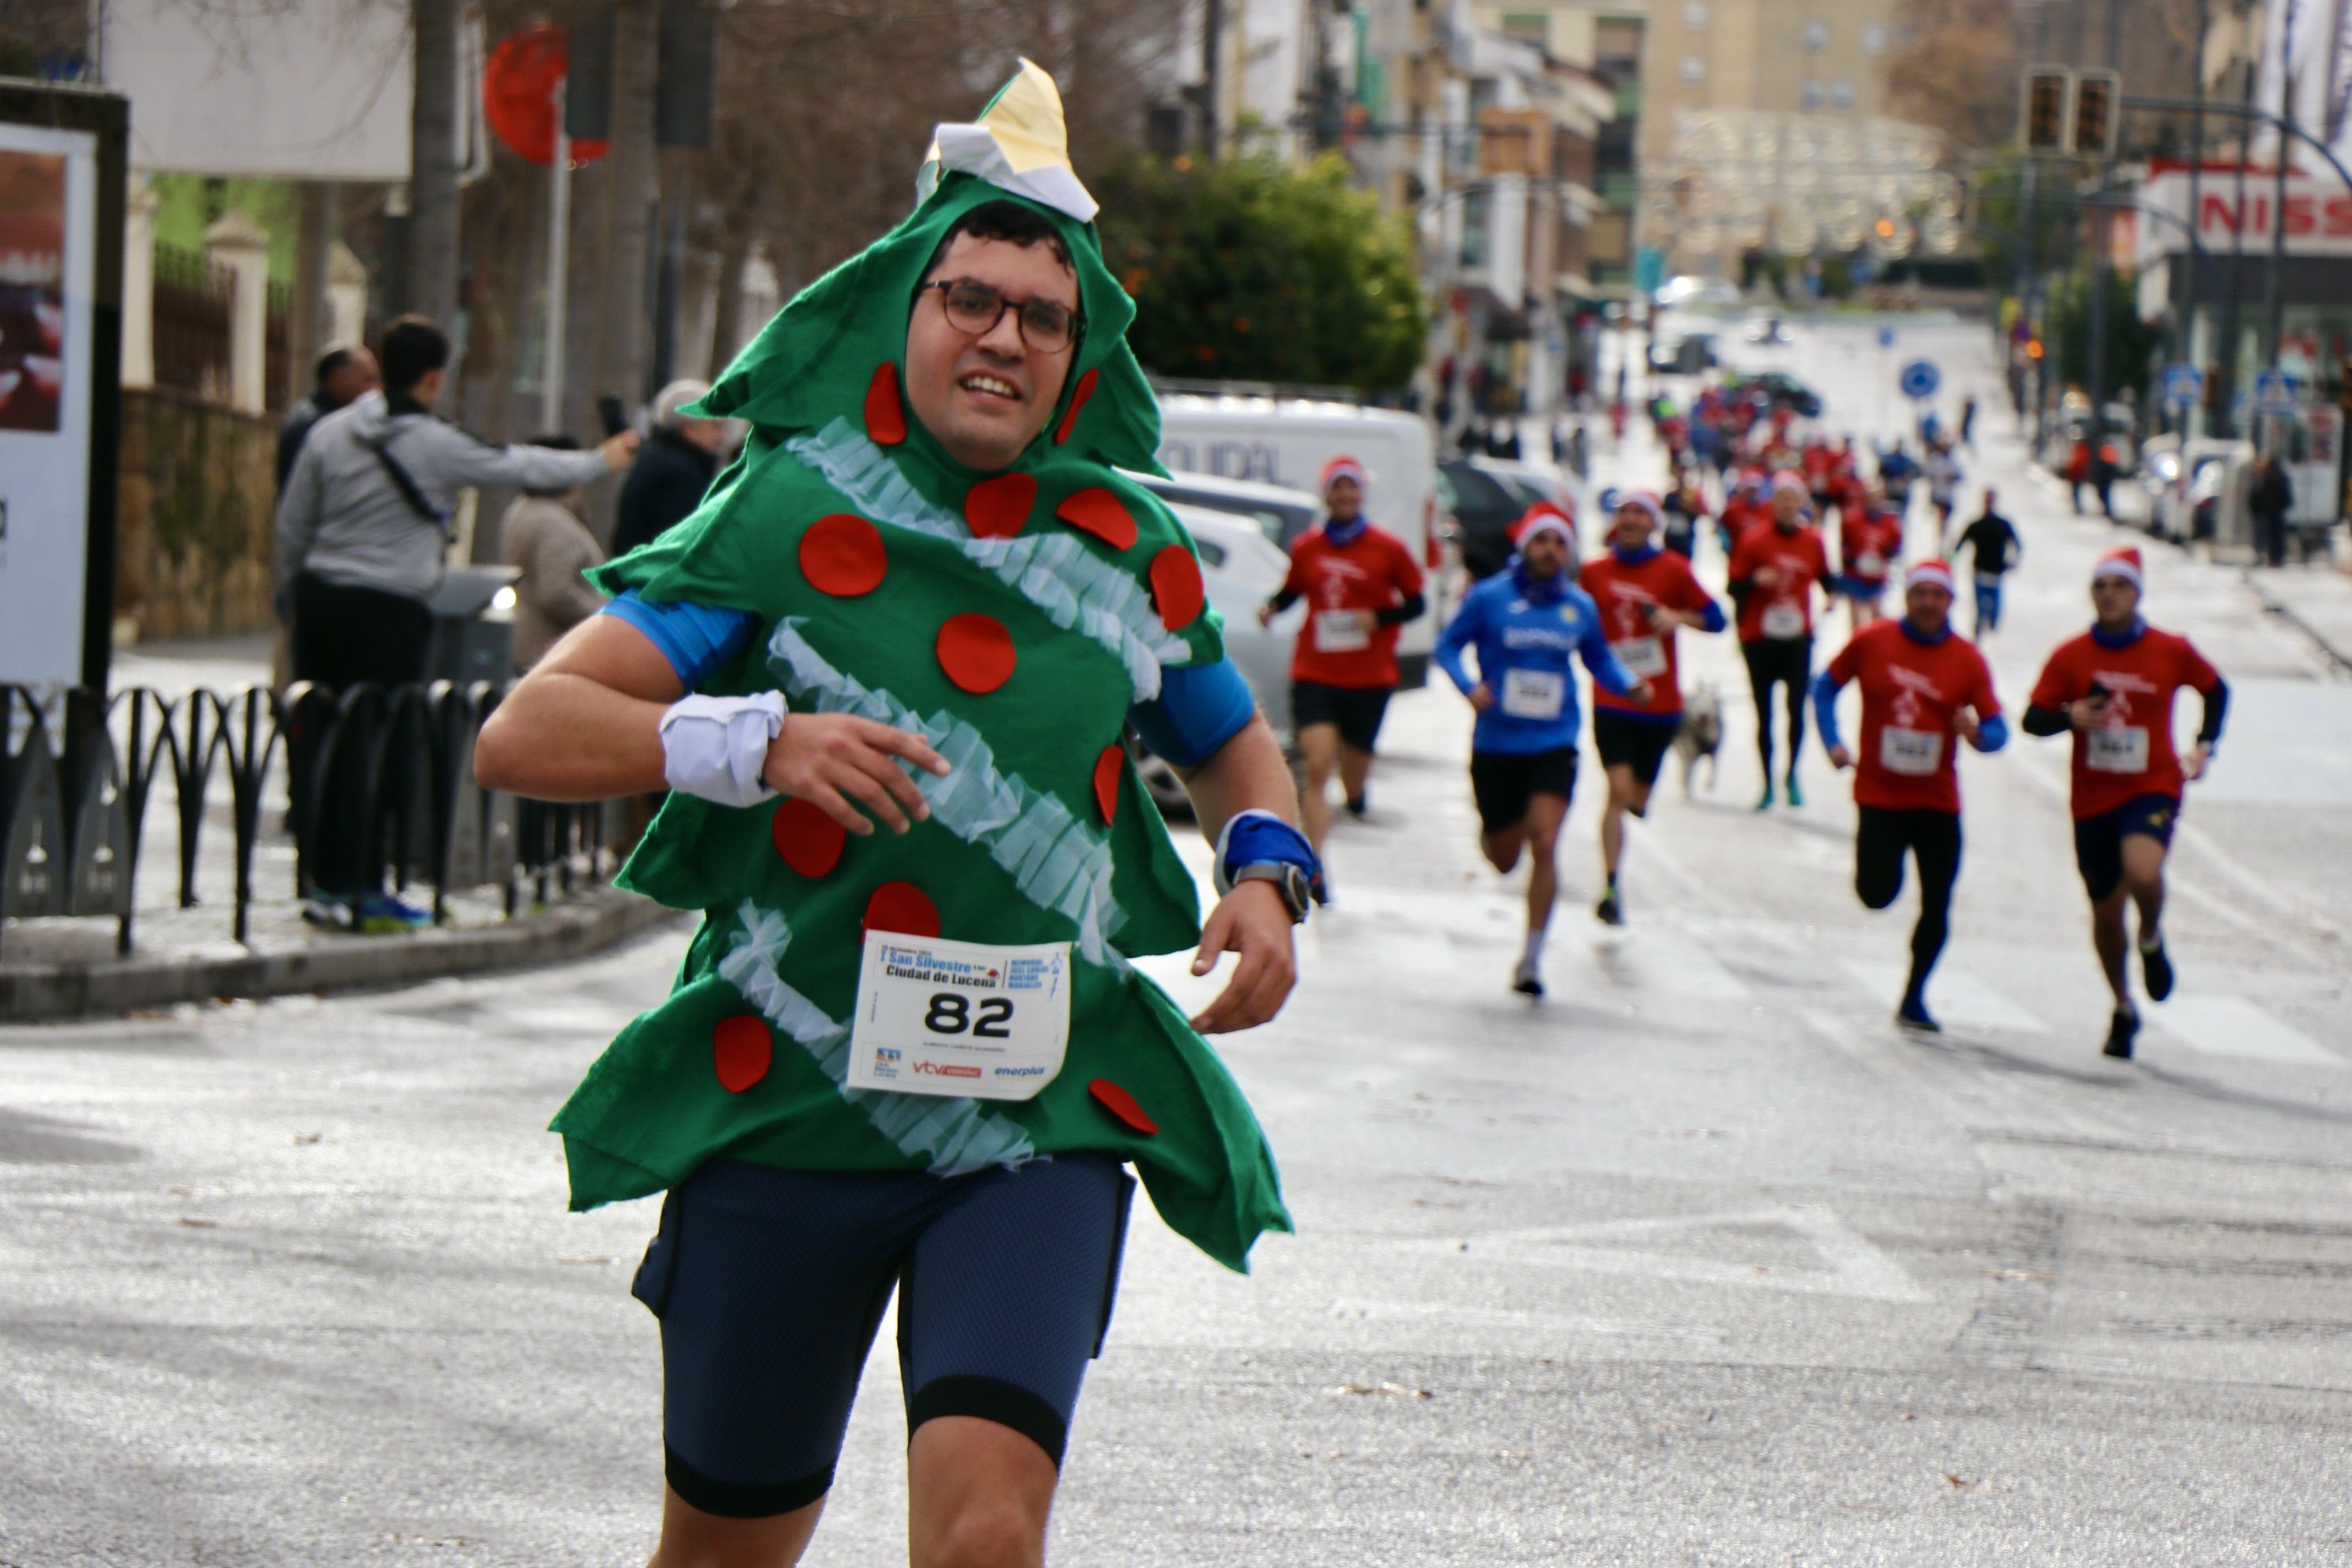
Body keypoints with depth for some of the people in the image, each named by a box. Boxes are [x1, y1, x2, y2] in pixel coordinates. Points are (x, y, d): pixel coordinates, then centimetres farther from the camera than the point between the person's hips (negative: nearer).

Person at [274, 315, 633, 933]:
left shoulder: (331, 432, 5)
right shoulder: (438, 445, -10)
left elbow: (292, 522, 11)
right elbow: (521, 468, 1)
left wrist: (296, 592, 24)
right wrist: (600, 462, 17)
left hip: (320, 598, 6)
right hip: (389, 613, -6)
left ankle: (322, 877, 15)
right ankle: (348, 889, -1)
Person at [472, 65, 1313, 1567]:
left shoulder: (1129, 551, 8)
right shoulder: (789, 516, -1)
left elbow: (1233, 741, 28)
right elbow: (522, 736, -9)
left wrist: (1265, 871, 5)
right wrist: (754, 742, -24)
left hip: (1040, 1119, 1)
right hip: (787, 1109, -1)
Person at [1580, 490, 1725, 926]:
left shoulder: (1672, 570, -1)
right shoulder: (1595, 573, 2)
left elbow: (1715, 618, 2)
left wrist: (1679, 617, -16)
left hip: (1660, 704, 1)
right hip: (1611, 703, -1)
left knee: (1637, 799, 12)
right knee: (1619, 789, -17)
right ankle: (1611, 887, -15)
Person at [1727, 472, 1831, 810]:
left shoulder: (1812, 540, 3)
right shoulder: (1753, 540, -5)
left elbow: (1823, 576, 18)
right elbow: (1734, 588, -4)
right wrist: (1755, 579, -24)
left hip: (1797, 638, 1)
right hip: (1759, 639, -1)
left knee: (1797, 709, -7)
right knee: (1764, 714, 3)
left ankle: (1792, 774, 14)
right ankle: (1768, 784, 14)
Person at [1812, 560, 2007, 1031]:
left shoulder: (1967, 659, -3)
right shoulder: (1871, 642, -4)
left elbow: (1997, 730, -2)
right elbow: (1825, 687, 9)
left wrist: (1977, 733, -25)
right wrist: (1833, 743, -3)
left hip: (1938, 802, 1)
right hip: (1880, 795, -1)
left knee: (1936, 907, 1)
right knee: (1877, 895, -12)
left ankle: (1913, 1000, 19)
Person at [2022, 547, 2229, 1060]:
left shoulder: (2172, 651, -2)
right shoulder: (2070, 657, -2)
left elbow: (2215, 690, 16)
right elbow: (2033, 719, -1)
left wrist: (2204, 747, 5)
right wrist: (2070, 717, -21)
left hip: (2153, 790, -2)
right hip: (2093, 800, 2)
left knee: (2142, 872, -32)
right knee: (2106, 912, 9)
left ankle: (2151, 940, 3)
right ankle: (2124, 1009, 33)